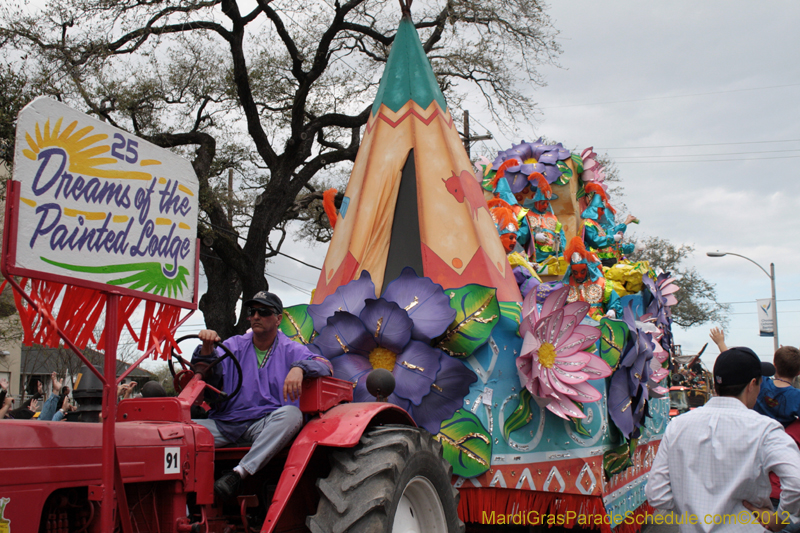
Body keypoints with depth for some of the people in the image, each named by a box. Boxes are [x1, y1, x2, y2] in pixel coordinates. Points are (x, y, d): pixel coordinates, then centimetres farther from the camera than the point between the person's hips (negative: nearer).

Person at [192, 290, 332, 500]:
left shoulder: (290, 350, 10)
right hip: (225, 423, 2)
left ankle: (240, 472, -39)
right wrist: (207, 350, -19)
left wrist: (299, 367, -26)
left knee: (291, 414, -35)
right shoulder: (234, 346, 17)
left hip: (266, 426, -2)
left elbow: (325, 366, -5)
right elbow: (210, 375, 2)